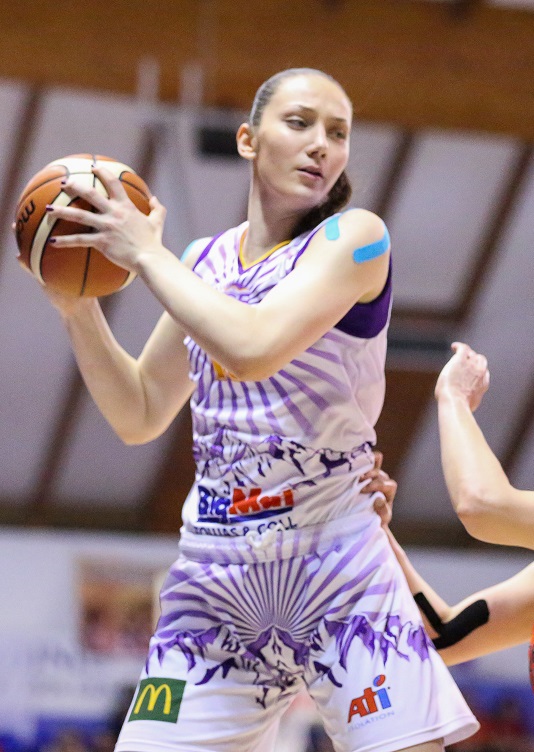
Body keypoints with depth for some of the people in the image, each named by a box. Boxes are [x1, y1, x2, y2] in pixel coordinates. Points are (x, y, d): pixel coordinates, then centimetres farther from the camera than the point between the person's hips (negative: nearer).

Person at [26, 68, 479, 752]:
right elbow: (138, 417, 17)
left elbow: (252, 349, -22)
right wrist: (76, 305, 5)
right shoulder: (204, 262, 12)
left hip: (338, 562, -5)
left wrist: (146, 254, -12)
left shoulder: (353, 236, -6)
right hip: (214, 568, 5)